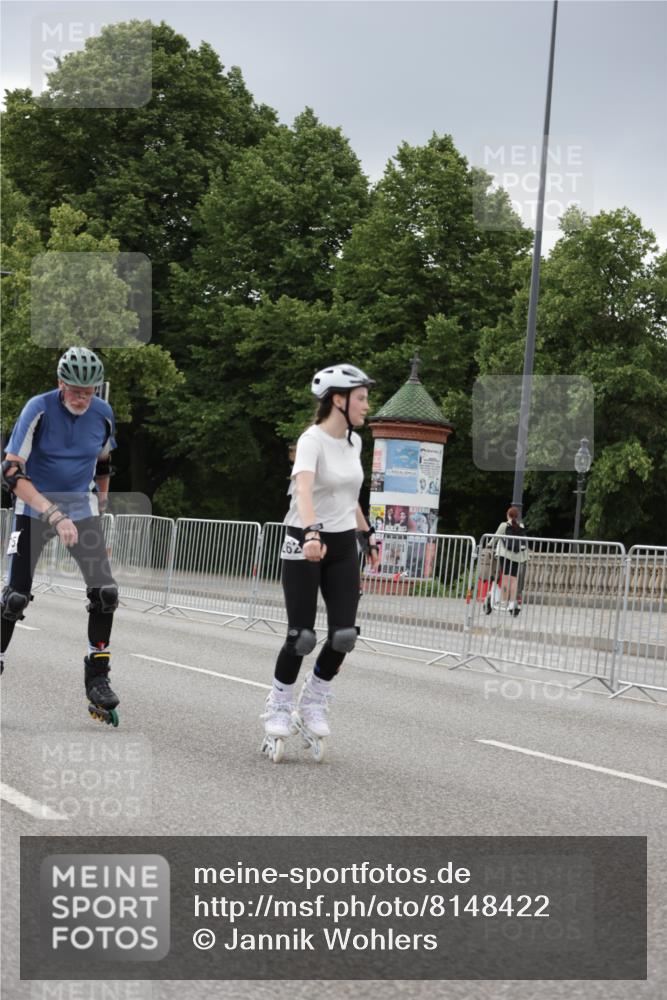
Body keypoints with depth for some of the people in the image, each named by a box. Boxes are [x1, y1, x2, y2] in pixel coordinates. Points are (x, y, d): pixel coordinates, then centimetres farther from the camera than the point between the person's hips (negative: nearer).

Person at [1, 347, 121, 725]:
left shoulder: (103, 414, -6)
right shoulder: (39, 410, -19)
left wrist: (101, 507, 17)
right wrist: (55, 515, -32)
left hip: (82, 509, 3)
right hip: (34, 508, -3)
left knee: (105, 592, -10)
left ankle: (97, 678, 2)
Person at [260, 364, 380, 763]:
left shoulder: (354, 442, 7)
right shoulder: (313, 440, -17)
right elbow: (304, 489, -35)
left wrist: (368, 533, 23)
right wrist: (312, 533, -51)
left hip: (343, 545, 6)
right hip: (305, 543, -6)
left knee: (344, 635, -4)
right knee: (302, 637, -7)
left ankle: (313, 703, 17)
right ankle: (280, 708, 15)